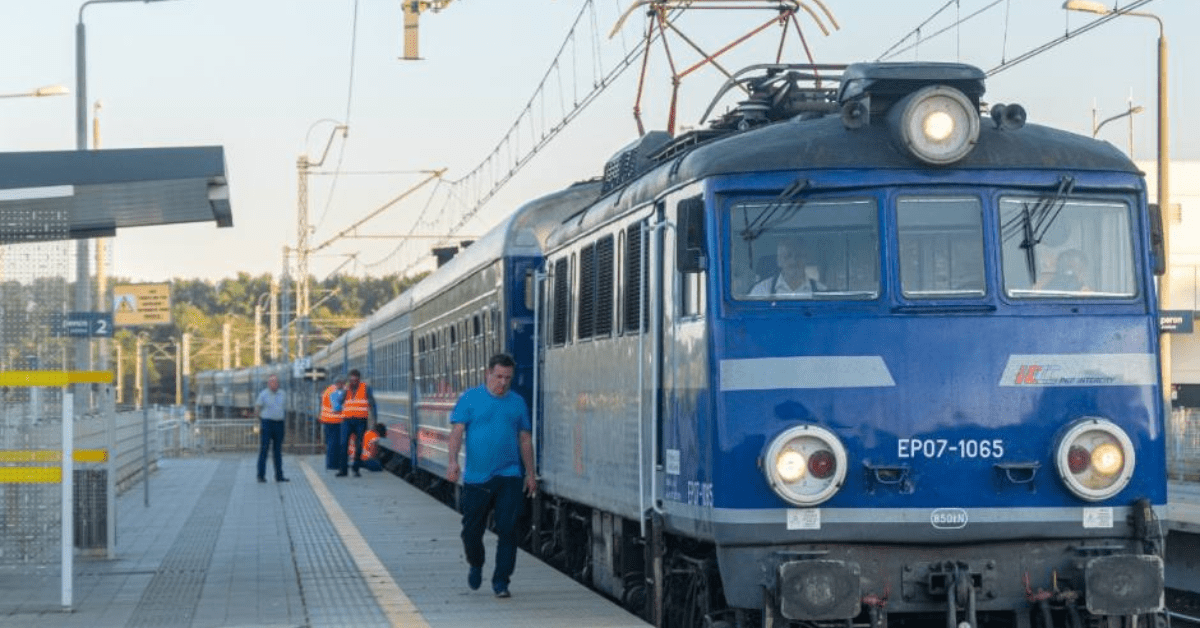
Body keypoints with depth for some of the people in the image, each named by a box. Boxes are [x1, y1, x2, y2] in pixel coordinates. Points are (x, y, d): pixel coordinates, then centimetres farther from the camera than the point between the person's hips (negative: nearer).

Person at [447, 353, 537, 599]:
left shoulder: (517, 402, 11)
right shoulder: (470, 399, 3)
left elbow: (525, 439, 16)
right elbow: (457, 431, -4)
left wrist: (530, 473, 15)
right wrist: (453, 461, -18)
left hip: (508, 477, 1)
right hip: (476, 478, -1)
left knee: (508, 530, -7)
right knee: (472, 530, 6)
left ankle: (501, 581, 1)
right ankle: (476, 566, 34)